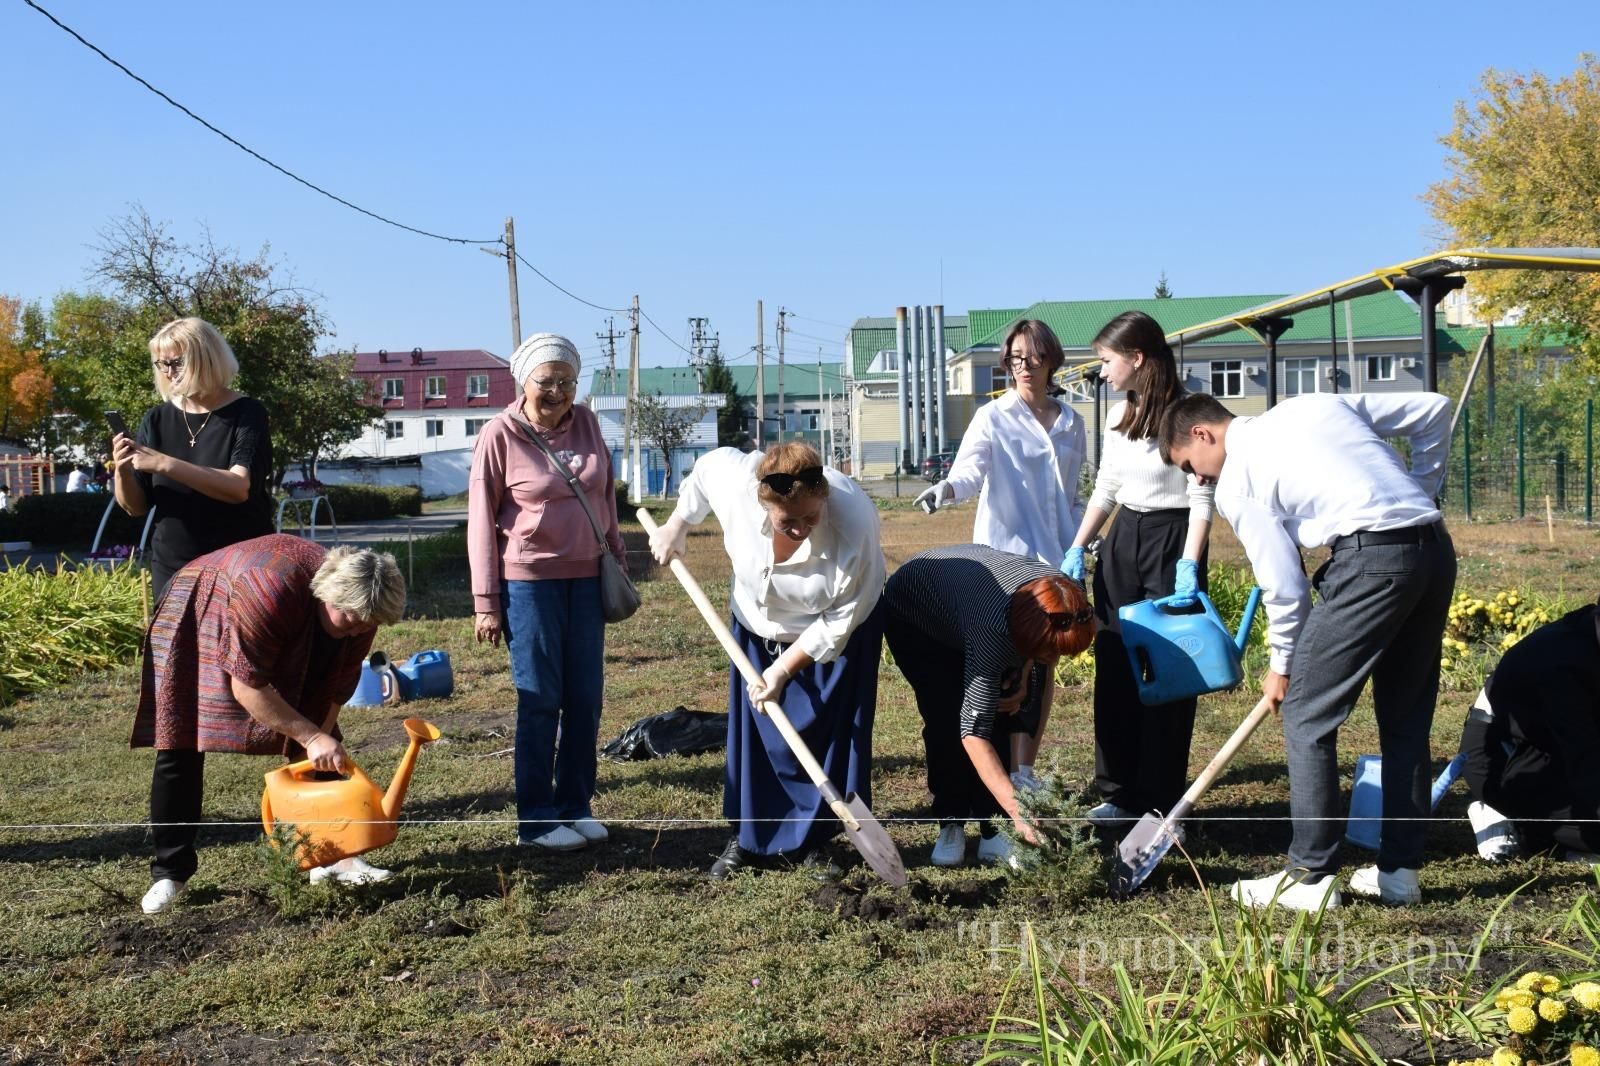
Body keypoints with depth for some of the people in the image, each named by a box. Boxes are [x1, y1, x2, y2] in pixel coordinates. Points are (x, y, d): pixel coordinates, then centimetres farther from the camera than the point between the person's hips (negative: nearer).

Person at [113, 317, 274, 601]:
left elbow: (240, 488, -23)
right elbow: (136, 506, 6)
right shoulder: (157, 420, 5)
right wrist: (123, 471, -14)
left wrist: (165, 464, -28)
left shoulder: (246, 414, -7)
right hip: (173, 569, 4)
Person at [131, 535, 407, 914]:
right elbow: (245, 686, -37)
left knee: (320, 729, -5)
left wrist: (322, 747, -22)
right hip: (199, 618, -5)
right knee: (181, 746, -11)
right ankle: (170, 871, -1)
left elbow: (335, 692, -14)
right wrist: (311, 737, -38)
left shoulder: (361, 604, -24)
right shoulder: (270, 591, -44)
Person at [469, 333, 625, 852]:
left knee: (585, 699, 9)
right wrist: (485, 601, -7)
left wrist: (618, 562, 13)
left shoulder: (586, 423, 5)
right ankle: (536, 820, 11)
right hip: (529, 581, -5)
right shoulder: (500, 435, -8)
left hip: (586, 578, 5)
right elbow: (481, 520, -6)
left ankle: (576, 806, 22)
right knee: (540, 701, 1)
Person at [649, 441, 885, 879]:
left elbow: (840, 622, -28)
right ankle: (749, 836, 17)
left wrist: (785, 668, -25)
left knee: (830, 733, -5)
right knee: (754, 728, 4)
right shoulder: (733, 477, -33)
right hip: (758, 619, 3)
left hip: (834, 631, -3)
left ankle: (811, 841, 8)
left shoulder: (854, 525, -40)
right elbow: (703, 469, -5)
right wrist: (676, 526, 4)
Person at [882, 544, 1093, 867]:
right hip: (912, 618, -5)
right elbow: (974, 731, -43)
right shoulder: (992, 628, -45)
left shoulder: (1064, 598, -30)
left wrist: (1025, 673, -18)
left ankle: (992, 828, -3)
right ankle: (950, 825, -2)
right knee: (949, 717, -19)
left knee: (1003, 712, -10)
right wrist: (1019, 812, -47)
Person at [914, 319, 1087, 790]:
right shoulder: (993, 418, -3)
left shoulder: (1070, 423, 11)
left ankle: (1026, 770, 18)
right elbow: (970, 469, -20)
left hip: (1055, 557, 5)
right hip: (1006, 554, -5)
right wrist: (947, 487, -41)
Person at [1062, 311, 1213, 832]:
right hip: (1122, 540, 7)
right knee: (1114, 669, 7)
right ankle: (1120, 792, 16)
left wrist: (1188, 565, -20)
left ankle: (1161, 800, 7)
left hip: (1172, 540, -7)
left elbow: (1202, 498, -13)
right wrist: (1077, 549, 11)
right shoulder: (1118, 415, 10)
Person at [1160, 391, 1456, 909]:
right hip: (1436, 550, 8)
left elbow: (1282, 583, 3)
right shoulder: (1318, 404, 22)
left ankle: (1310, 878, 5)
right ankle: (1400, 871, 23)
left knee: (1306, 715, 2)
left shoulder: (1236, 484, 4)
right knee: (1407, 718, 16)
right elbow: (1433, 410, 22)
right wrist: (1421, 492, 29)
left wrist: (1282, 666, 16)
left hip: (1372, 559, -8)